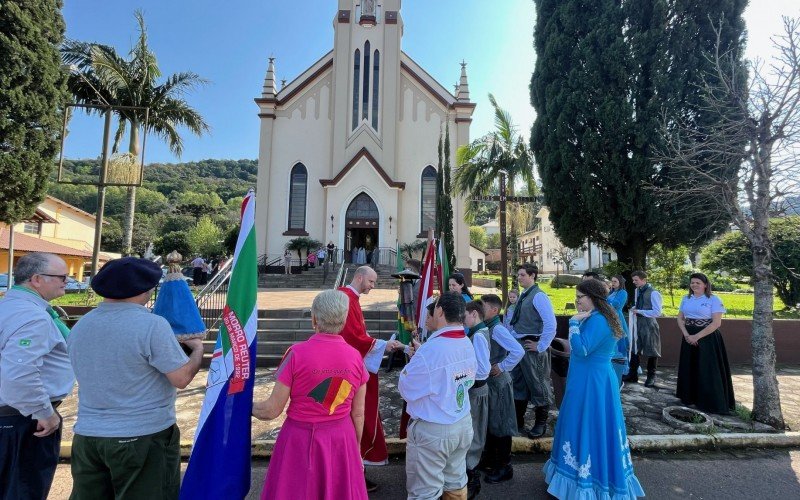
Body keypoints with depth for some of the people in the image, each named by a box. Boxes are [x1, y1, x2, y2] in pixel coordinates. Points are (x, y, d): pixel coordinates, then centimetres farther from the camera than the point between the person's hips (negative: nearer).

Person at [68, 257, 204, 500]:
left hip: (87, 436, 7)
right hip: (143, 438, -6)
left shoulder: (79, 327, 3)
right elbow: (182, 378, -18)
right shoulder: (152, 325, -21)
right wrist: (198, 348, 0)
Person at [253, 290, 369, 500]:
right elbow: (358, 414, 0)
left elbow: (272, 410, -11)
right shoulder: (355, 357, -8)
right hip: (342, 440, 3)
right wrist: (357, 450, 14)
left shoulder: (297, 353, -18)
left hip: (301, 439, -2)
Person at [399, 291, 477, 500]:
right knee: (456, 482, 24)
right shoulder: (468, 345, -3)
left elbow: (406, 390, -17)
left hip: (432, 431, -7)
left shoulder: (430, 350, -27)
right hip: (463, 424, 7)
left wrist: (413, 361, 1)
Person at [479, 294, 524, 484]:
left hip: (498, 382, -8)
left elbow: (519, 351, -31)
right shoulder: (487, 328, 3)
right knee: (489, 421, 20)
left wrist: (502, 367, -22)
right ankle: (489, 459, 38)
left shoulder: (498, 329, -22)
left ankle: (504, 467, 21)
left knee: (500, 423, 6)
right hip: (487, 380, 9)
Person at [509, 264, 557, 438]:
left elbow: (551, 324, -23)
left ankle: (540, 423, 25)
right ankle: (518, 421, 32)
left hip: (531, 347, -9)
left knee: (537, 384, 7)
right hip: (518, 345, 9)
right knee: (518, 383, 17)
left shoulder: (538, 296, -16)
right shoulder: (523, 296, 10)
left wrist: (541, 346, -19)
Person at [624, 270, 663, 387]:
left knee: (651, 351, 7)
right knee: (634, 349, 11)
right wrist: (634, 309, 2)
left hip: (649, 325, -7)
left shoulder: (653, 293, -16)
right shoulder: (637, 291, 8)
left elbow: (657, 312, -20)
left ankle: (651, 377, 22)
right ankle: (632, 374, 23)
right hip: (637, 323, 7)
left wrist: (639, 311, -18)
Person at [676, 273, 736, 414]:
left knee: (707, 371, -1)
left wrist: (697, 336, -18)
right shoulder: (686, 299, 9)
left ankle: (712, 403, 12)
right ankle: (689, 398, 26)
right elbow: (680, 318, 10)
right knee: (689, 369, 12)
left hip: (707, 338, -5)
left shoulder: (713, 299, -8)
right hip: (689, 338, 5)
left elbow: (716, 323, -14)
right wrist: (686, 334, -7)